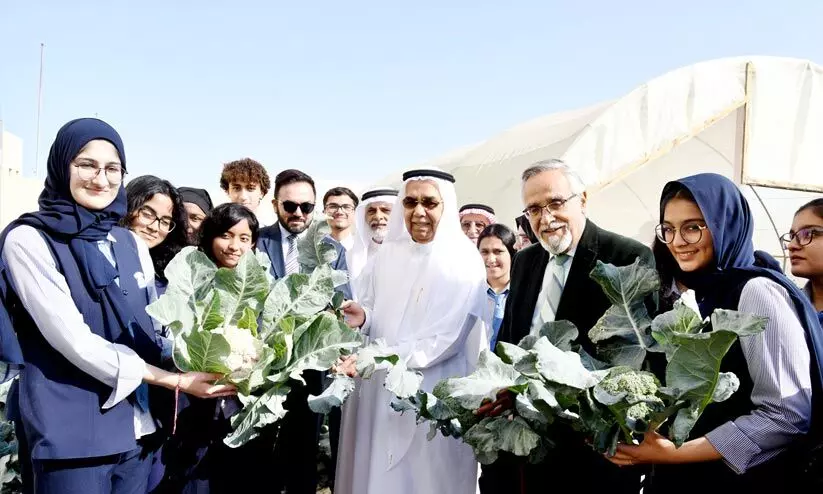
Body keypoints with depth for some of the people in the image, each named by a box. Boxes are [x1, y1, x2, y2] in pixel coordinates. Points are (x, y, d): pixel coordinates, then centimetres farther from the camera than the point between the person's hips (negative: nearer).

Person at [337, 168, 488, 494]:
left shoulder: (464, 262, -10)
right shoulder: (388, 253, 5)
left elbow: (446, 340, -15)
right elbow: (376, 310, 12)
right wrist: (363, 317, -12)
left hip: (435, 395, -4)